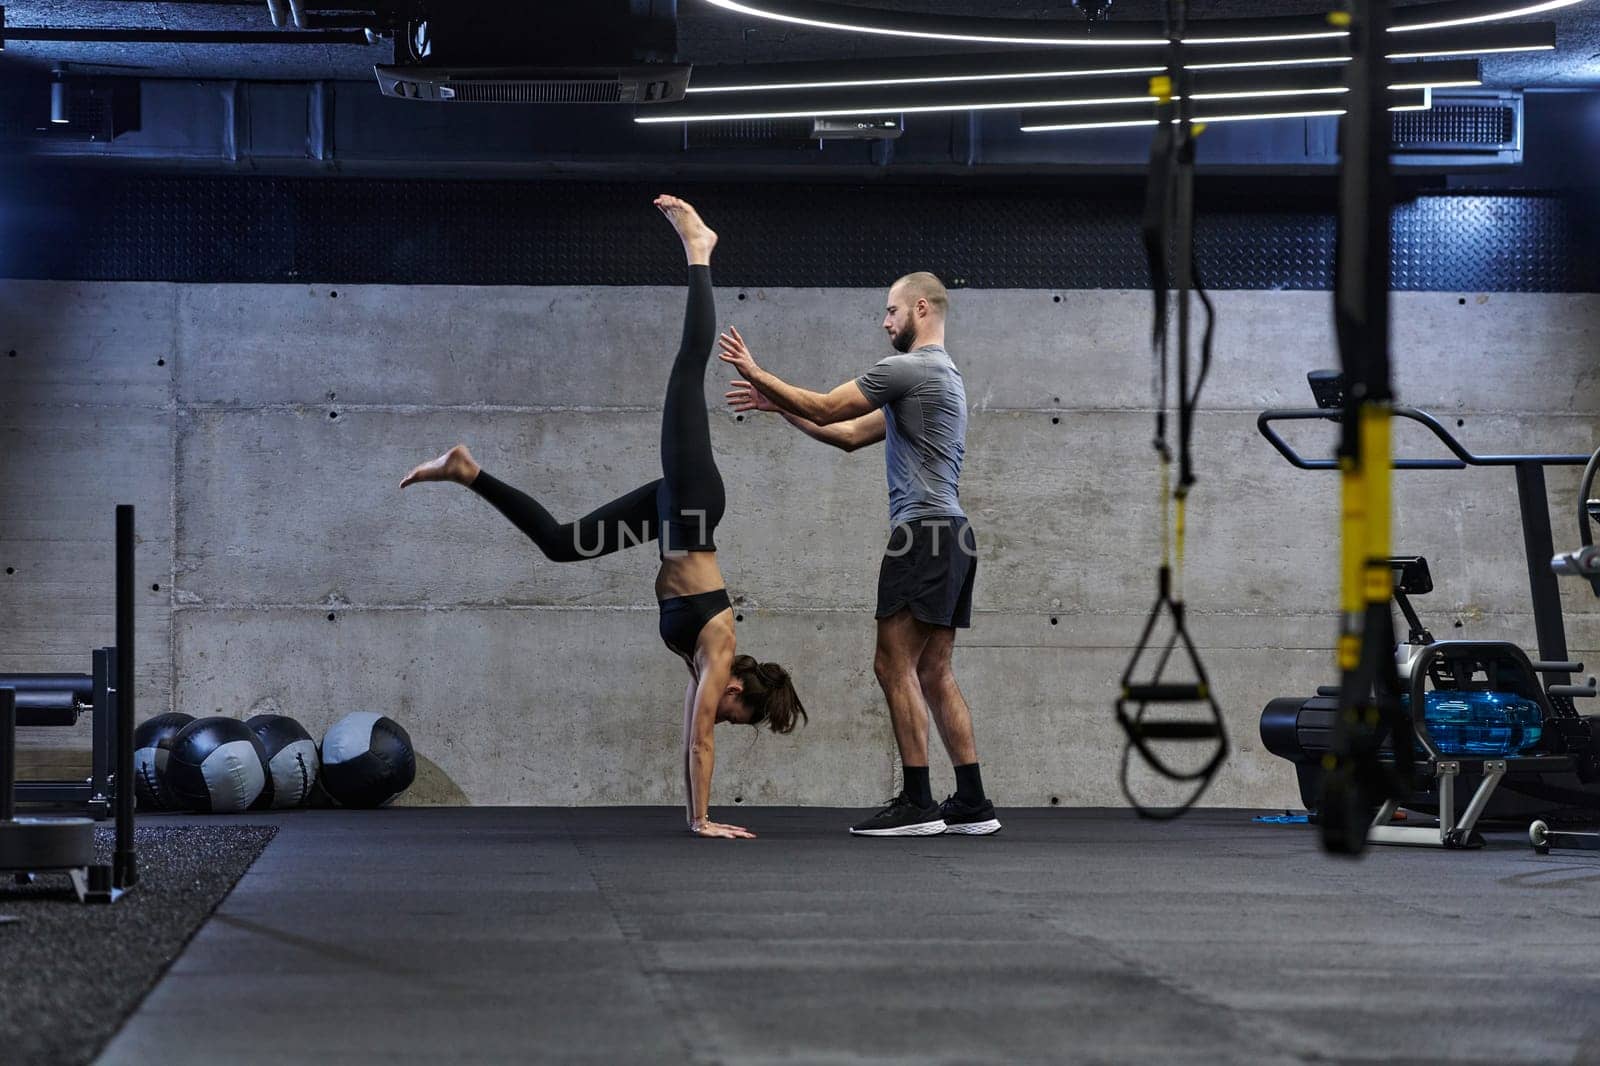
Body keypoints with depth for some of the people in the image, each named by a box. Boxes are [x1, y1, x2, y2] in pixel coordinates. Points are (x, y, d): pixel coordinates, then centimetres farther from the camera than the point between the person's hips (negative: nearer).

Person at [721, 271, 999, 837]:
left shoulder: (909, 368, -9)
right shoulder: (941, 375, 26)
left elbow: (825, 409, -7)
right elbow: (851, 434, 29)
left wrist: (756, 374, 2)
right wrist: (777, 404, 28)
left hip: (924, 533, -11)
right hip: (949, 535, 11)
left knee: (895, 665, -9)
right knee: (934, 674, 10)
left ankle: (917, 802, -11)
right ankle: (971, 803, 7)